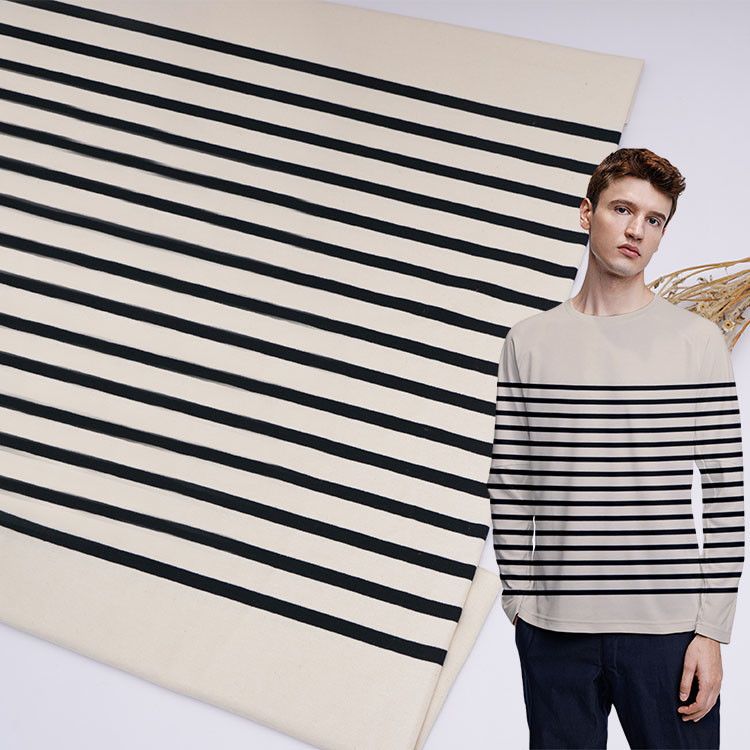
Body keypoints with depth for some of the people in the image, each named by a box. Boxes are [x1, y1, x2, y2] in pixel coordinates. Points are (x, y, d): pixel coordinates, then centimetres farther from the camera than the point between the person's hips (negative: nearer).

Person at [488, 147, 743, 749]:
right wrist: (517, 599, 4)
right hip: (552, 630, 2)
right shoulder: (529, 343, 5)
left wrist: (712, 630, -5)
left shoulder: (698, 342, 1)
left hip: (667, 629, -1)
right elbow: (508, 485, 7)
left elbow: (726, 493, -1)